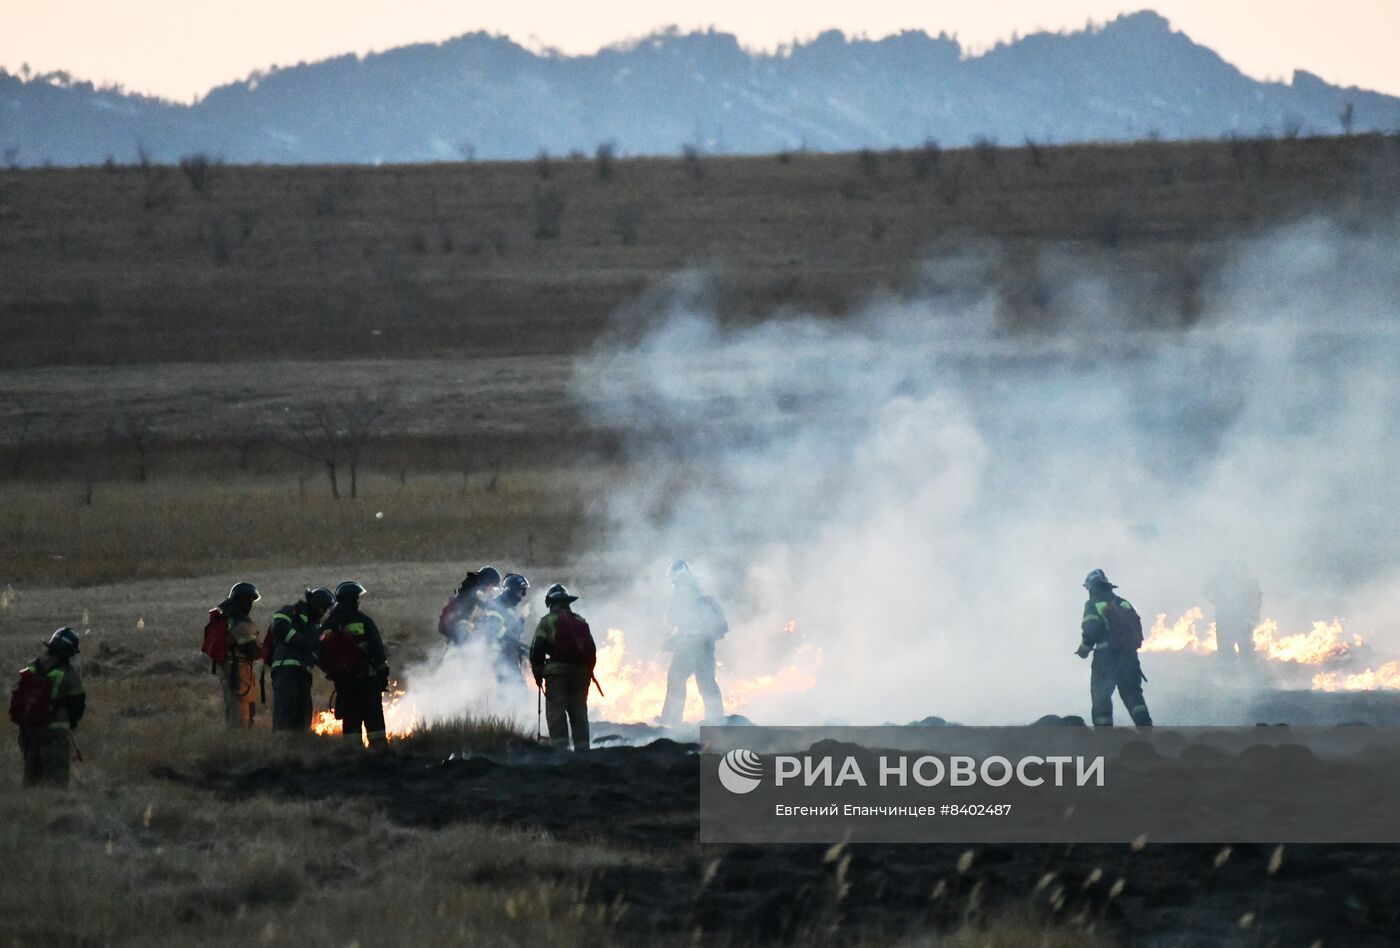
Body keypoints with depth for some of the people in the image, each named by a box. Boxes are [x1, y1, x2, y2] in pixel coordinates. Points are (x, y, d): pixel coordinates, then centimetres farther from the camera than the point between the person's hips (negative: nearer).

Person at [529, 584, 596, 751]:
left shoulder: (547, 621, 1)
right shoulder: (580, 621, 14)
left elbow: (537, 649, -5)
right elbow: (592, 649, 14)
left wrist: (538, 673, 3)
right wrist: (588, 671, 22)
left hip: (557, 671, -4)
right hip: (581, 672, 4)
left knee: (556, 711, -5)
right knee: (579, 711, 8)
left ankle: (559, 746, -17)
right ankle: (582, 749, 5)